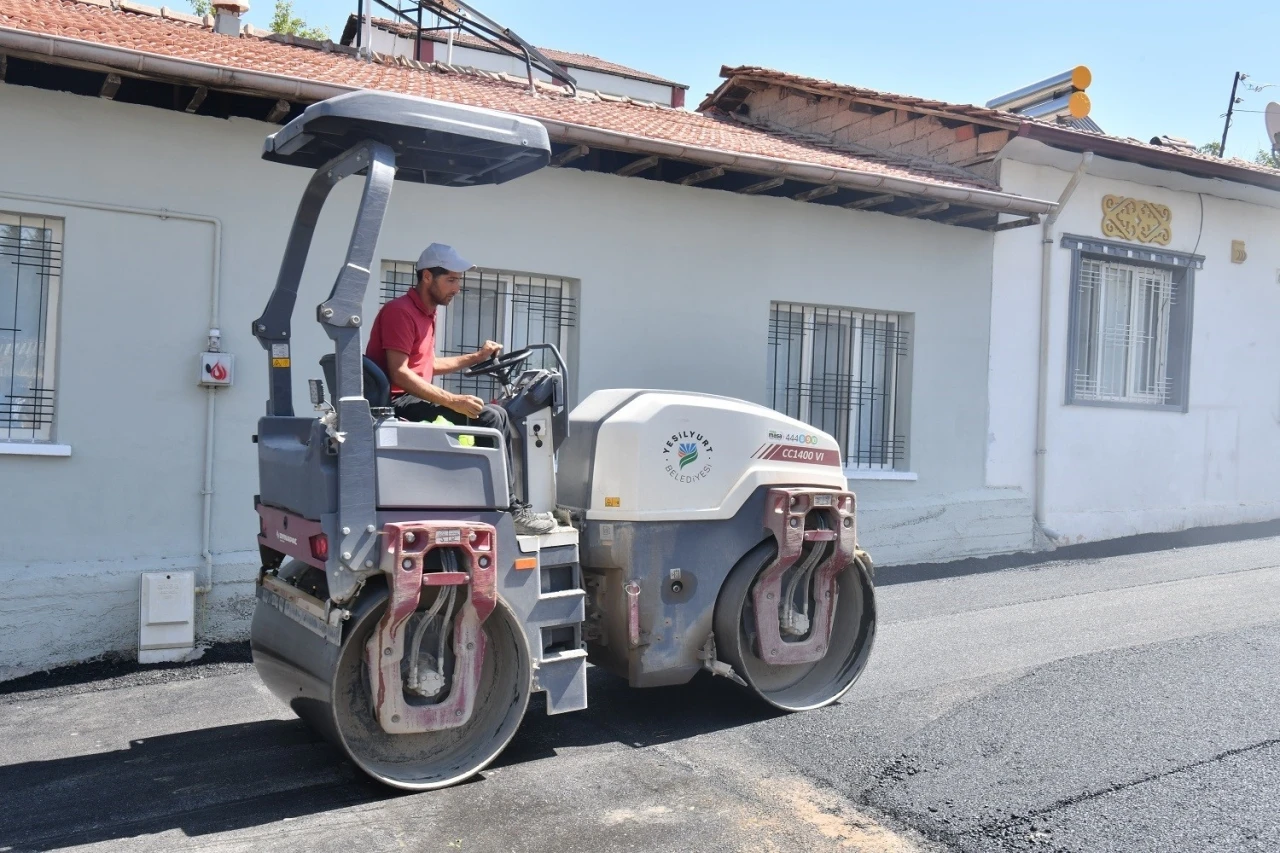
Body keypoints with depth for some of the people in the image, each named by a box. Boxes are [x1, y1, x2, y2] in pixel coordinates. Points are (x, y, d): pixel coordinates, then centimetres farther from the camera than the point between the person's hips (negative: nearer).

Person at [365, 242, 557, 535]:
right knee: (488, 418, -19)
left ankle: (509, 502, 4)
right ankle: (509, 510, -14)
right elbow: (399, 373, -23)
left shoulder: (426, 313, 18)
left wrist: (477, 357, 17)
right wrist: (453, 401, -27)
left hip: (413, 399, 10)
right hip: (398, 402, -10)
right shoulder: (400, 311, -13)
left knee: (497, 414, 8)